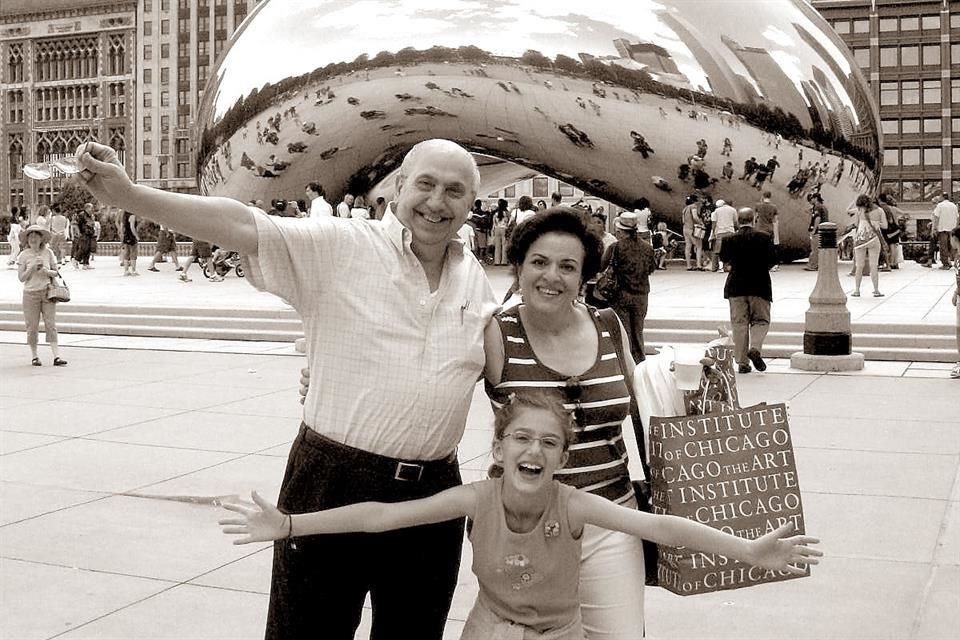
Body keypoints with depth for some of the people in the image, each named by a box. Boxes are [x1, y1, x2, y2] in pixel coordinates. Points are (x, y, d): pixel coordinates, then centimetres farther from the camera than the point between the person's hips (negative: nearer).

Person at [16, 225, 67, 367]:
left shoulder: (48, 252, 5)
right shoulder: (24, 255, 0)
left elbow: (55, 272, 8)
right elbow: (21, 277, -3)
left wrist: (46, 271, -12)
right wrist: (32, 268, -16)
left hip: (47, 291, 1)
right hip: (30, 293, -1)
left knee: (51, 324, -5)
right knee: (32, 326, 3)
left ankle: (57, 356, -8)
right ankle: (34, 356, 16)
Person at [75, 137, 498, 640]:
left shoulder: (475, 279, 7)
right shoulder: (337, 248, -9)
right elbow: (243, 226, -20)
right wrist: (130, 195, -31)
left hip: (434, 495, 5)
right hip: (334, 485, -4)